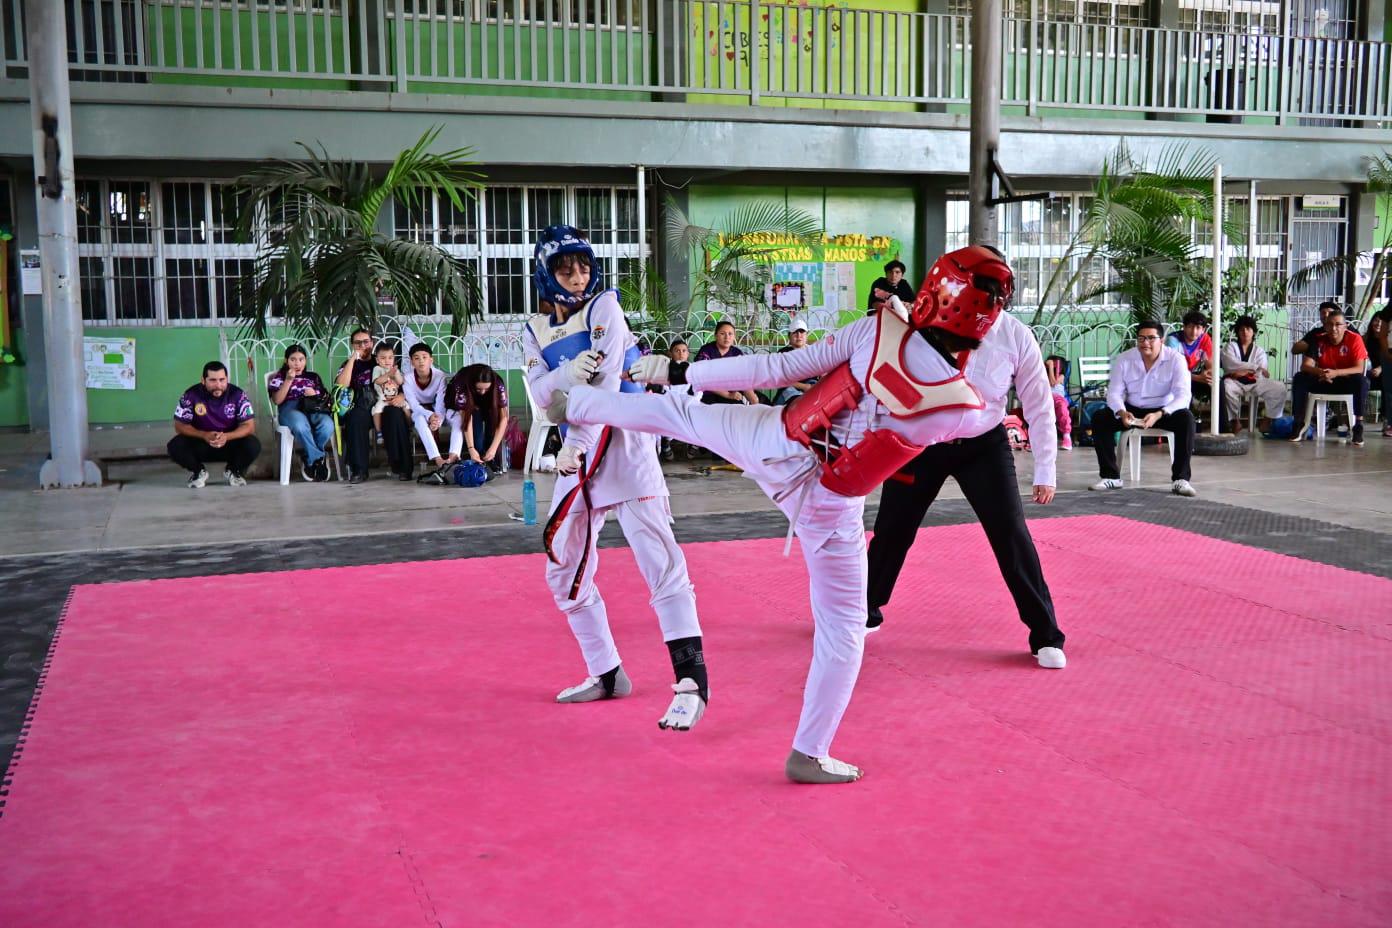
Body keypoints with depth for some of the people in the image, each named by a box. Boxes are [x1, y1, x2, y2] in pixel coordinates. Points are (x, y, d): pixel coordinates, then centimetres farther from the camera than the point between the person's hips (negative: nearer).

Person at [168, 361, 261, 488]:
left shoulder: (237, 395, -13)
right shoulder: (191, 395, -13)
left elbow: (249, 426, -13)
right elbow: (180, 426, -10)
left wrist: (227, 436, -33)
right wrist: (204, 435, -29)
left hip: (231, 444, 0)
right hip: (200, 445, 0)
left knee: (253, 445, -29)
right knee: (175, 446, -28)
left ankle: (234, 471, 4)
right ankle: (199, 472, 4)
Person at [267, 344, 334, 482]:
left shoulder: (313, 376, 29)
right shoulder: (279, 377, 21)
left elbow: (325, 398, 22)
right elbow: (277, 400, 5)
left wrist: (315, 395, 0)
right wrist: (289, 380, -2)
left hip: (314, 409, 2)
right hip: (290, 409, -2)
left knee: (327, 425, -37)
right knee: (301, 426, -43)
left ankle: (309, 458, -15)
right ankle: (319, 458, -25)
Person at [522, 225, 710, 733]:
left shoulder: (603, 306, -4)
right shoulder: (536, 331, 11)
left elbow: (606, 381, -16)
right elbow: (540, 394, -4)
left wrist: (576, 442, -25)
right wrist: (566, 374, -26)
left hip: (622, 440, -7)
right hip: (577, 452, 7)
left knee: (660, 562, -15)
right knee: (564, 571, 12)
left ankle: (692, 683, -17)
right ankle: (606, 674, 25)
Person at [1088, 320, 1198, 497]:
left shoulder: (1176, 359, -15)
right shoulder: (1123, 360, -7)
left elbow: (1183, 396, -23)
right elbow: (1114, 392, -7)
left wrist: (1159, 415, -41)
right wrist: (1122, 412, -31)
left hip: (1163, 411, -2)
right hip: (1132, 410, 3)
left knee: (1186, 418, -33)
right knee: (1099, 418, -20)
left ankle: (1180, 479, -27)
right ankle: (1111, 476, -11)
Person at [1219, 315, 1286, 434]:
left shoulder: (1259, 350, 16)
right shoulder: (1230, 346, 10)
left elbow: (1261, 374, 0)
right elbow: (1231, 364, -11)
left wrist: (1242, 372, -15)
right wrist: (1255, 367, -17)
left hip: (1254, 383, 3)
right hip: (1235, 382, -3)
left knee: (1279, 387, -20)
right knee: (1226, 387, -39)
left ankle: (1267, 420, -9)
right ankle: (1236, 421, -21)